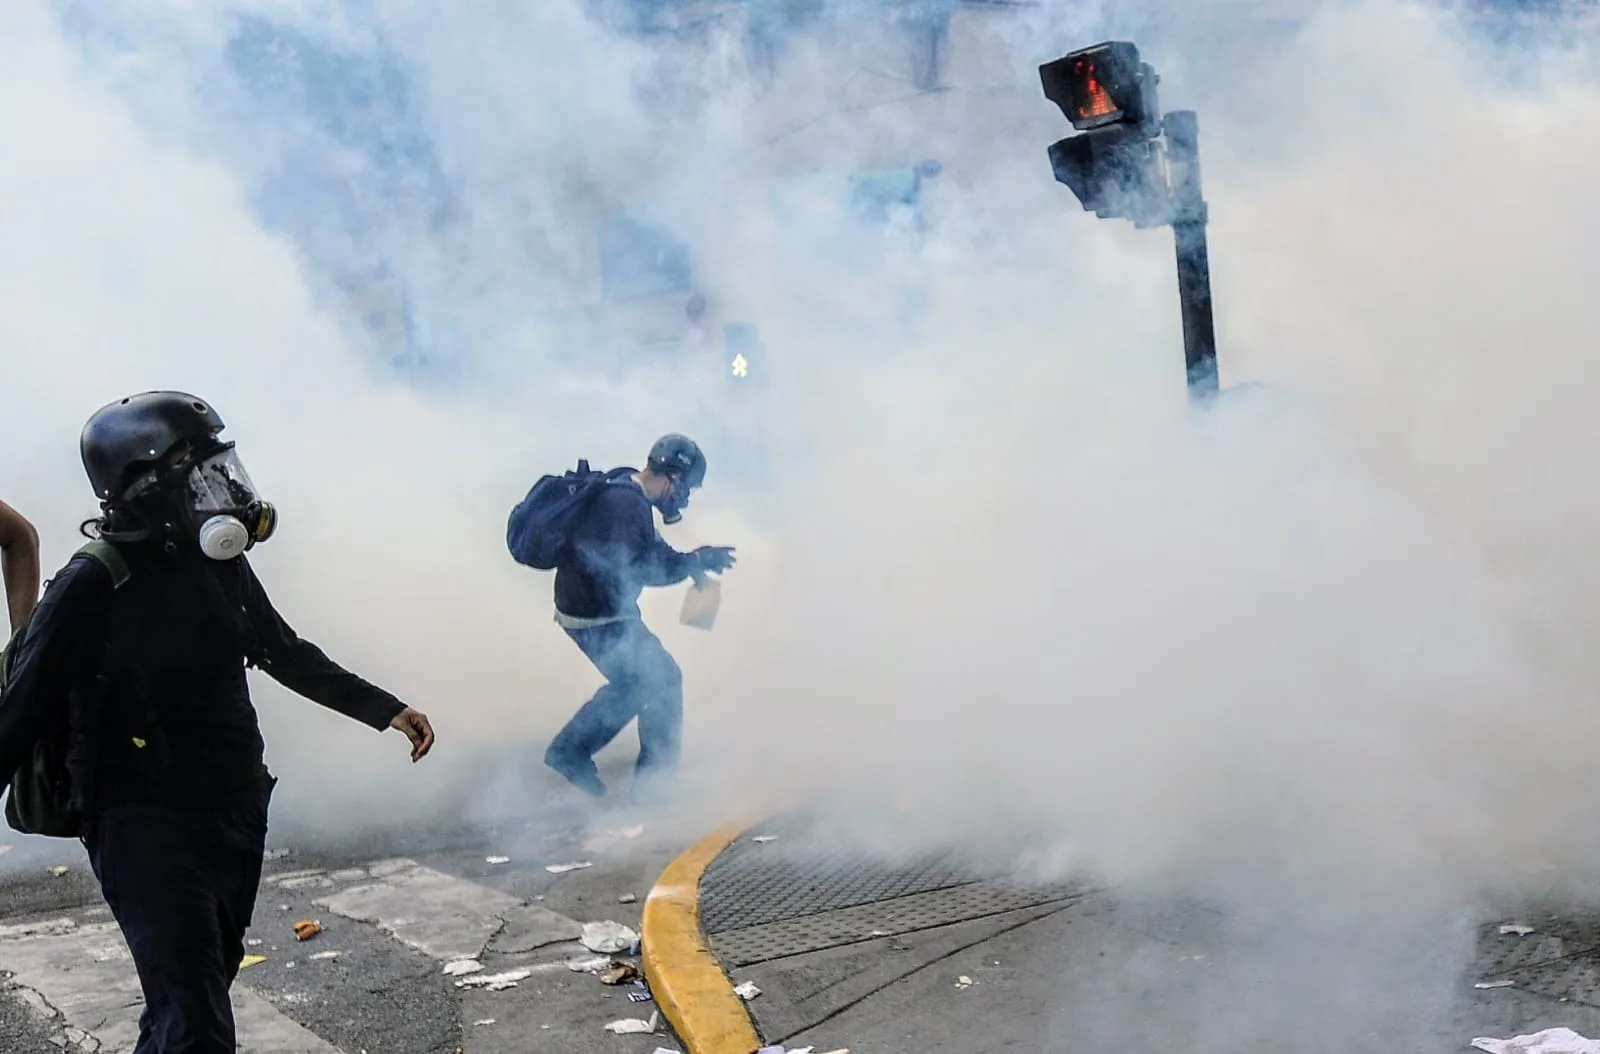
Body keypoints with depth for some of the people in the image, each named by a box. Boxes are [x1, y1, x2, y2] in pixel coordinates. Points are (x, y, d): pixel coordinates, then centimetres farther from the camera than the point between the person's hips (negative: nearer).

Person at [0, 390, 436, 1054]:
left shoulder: (221, 567, 5)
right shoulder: (92, 587, -14)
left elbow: (287, 656, 19)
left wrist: (386, 710, 21)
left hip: (238, 812, 7)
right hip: (147, 827, -7)